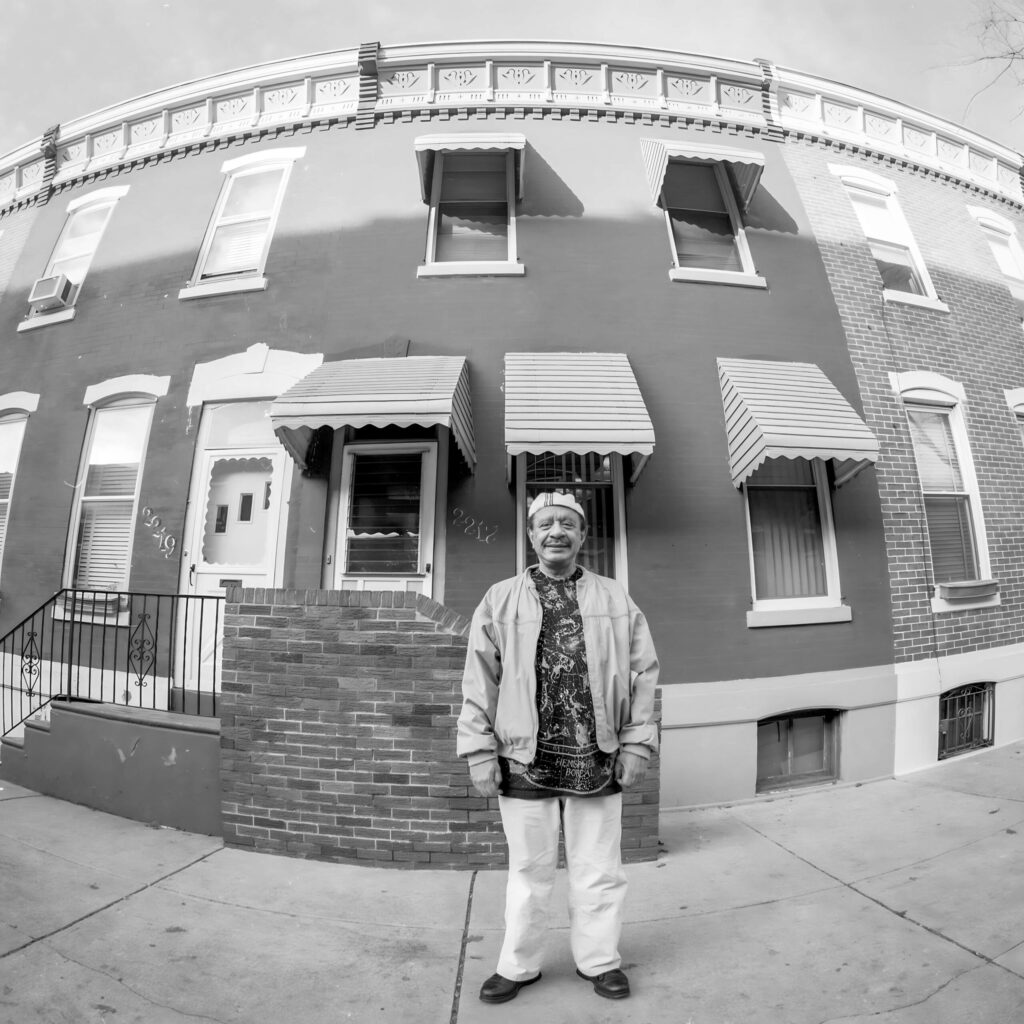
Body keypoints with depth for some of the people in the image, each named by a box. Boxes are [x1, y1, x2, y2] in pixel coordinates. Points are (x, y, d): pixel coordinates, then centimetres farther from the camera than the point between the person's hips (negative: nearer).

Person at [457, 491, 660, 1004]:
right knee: (528, 871, 15)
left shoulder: (616, 600, 5)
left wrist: (636, 743, 2)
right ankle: (518, 965, 37)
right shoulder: (500, 600, 1)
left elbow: (642, 673, 6)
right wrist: (480, 751, -3)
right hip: (525, 762, 0)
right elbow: (479, 681, 1)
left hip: (598, 761, 1)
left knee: (598, 872, 16)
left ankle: (598, 960, 38)